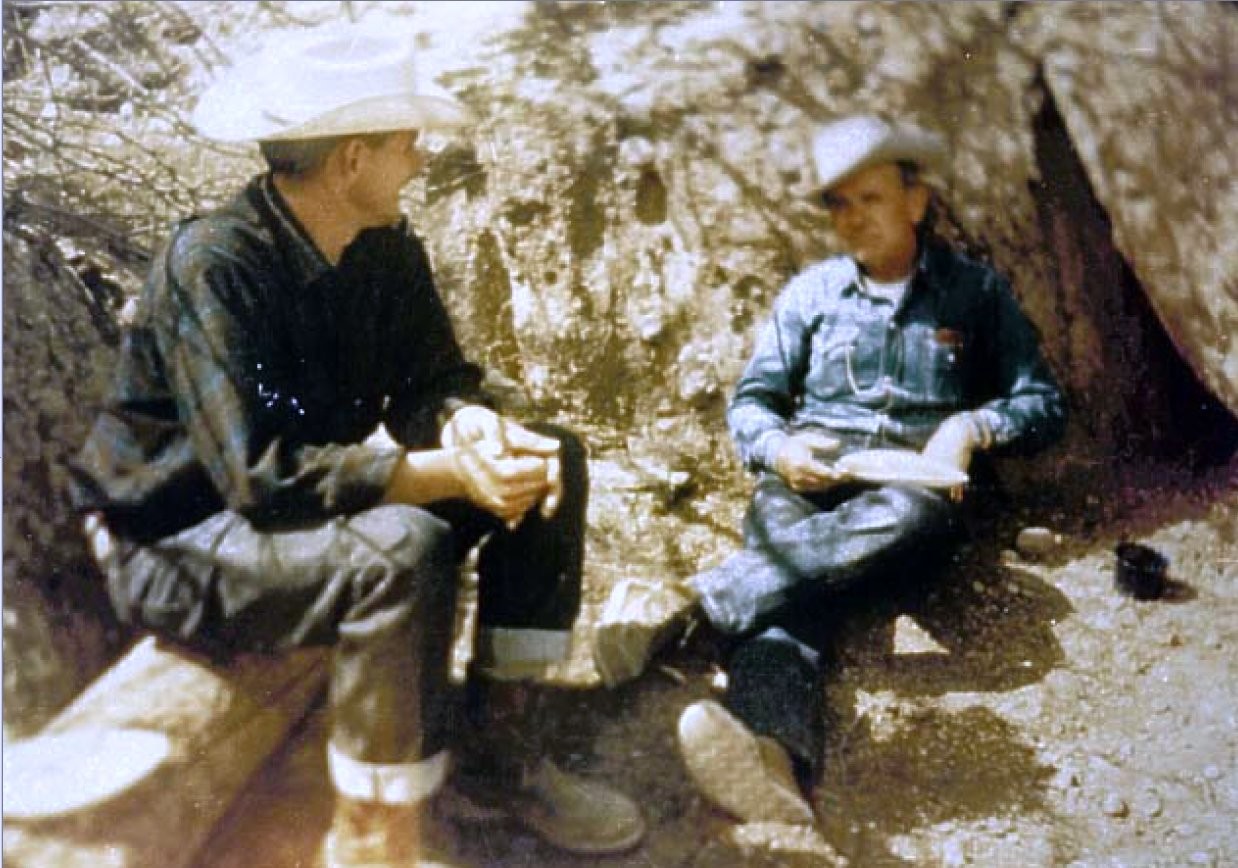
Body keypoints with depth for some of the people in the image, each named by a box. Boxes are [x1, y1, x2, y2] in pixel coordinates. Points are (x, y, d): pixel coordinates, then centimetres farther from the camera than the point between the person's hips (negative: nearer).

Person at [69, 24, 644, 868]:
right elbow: (264, 477, -32)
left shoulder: (387, 246, -4)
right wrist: (450, 473, -34)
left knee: (552, 457, -5)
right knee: (398, 546, -37)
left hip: (323, 496, 8)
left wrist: (473, 428, -26)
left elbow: (434, 378, -2)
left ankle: (497, 746, -1)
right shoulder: (212, 264, -26)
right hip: (180, 544, -8)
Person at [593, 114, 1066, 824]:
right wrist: (778, 447, -5)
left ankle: (688, 603, -50)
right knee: (781, 557, -37)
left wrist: (972, 426, -7)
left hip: (916, 481, -1)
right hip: (811, 479, 1)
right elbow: (750, 400, 19)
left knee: (915, 513, -41)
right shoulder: (811, 293, 23)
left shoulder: (976, 291, 18)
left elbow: (1046, 404, 14)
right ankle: (774, 752, -63)